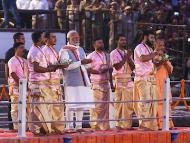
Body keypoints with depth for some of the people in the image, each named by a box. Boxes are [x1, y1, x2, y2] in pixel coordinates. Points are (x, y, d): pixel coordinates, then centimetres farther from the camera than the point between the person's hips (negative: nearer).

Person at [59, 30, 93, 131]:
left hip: (82, 80, 7)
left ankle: (79, 126, 13)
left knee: (81, 103, 7)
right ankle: (70, 126, -2)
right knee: (71, 104, -7)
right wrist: (81, 62, -23)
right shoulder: (64, 51, -6)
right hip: (71, 81, -7)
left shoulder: (80, 50, 18)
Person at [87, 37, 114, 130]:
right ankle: (95, 125, -6)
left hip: (106, 83, 6)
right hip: (97, 83, -6)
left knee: (105, 105, 5)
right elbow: (88, 69, -11)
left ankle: (104, 125, 10)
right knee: (97, 106, -10)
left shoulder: (106, 56, 18)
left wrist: (111, 83, 17)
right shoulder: (91, 56, -2)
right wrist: (99, 71, -19)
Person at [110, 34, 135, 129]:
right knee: (120, 103, -8)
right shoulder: (114, 53, -1)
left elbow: (132, 68, 10)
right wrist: (125, 57, -14)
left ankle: (127, 124, 7)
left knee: (129, 103, 2)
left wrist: (129, 58, -4)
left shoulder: (127, 53, 18)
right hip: (119, 80, -6)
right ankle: (119, 124, -4)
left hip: (128, 80, 6)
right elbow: (117, 66, -13)